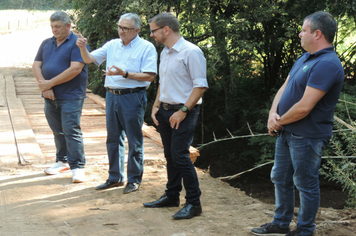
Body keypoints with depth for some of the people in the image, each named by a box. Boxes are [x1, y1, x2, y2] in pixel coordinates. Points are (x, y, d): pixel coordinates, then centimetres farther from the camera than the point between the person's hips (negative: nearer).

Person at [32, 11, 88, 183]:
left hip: (71, 96, -6)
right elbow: (36, 66, 8)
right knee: (58, 131, 13)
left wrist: (50, 83, -16)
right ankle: (62, 161, 26)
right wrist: (44, 86, -10)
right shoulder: (46, 43, 13)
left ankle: (77, 166, -3)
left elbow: (75, 69, -18)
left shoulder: (77, 43, -7)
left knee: (71, 131, -8)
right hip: (50, 97, 6)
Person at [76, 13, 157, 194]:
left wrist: (124, 74, -21)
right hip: (112, 95, 6)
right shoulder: (112, 45, 12)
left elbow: (149, 76, -13)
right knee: (113, 138, 12)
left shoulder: (146, 48, -5)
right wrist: (82, 48, -11)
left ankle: (134, 179, 11)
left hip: (133, 97, -6)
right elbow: (90, 59, 10)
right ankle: (115, 177, 23)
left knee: (134, 140, 1)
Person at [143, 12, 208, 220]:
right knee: (170, 156, 14)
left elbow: (200, 86, -18)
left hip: (183, 113, -8)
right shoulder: (165, 53, 14)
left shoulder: (191, 52, -14)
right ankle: (172, 196, 26)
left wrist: (183, 111, -21)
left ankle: (194, 203, -3)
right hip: (165, 111, 9)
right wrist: (156, 106, 12)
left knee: (180, 156, -11)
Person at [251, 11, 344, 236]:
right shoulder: (305, 58, 10)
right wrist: (273, 113, -5)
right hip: (287, 132, 10)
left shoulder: (327, 64, -23)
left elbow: (304, 107, -26)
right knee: (280, 178, 19)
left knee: (306, 184, 4)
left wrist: (279, 122, -11)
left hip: (307, 137, -10)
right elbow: (284, 88, 13)